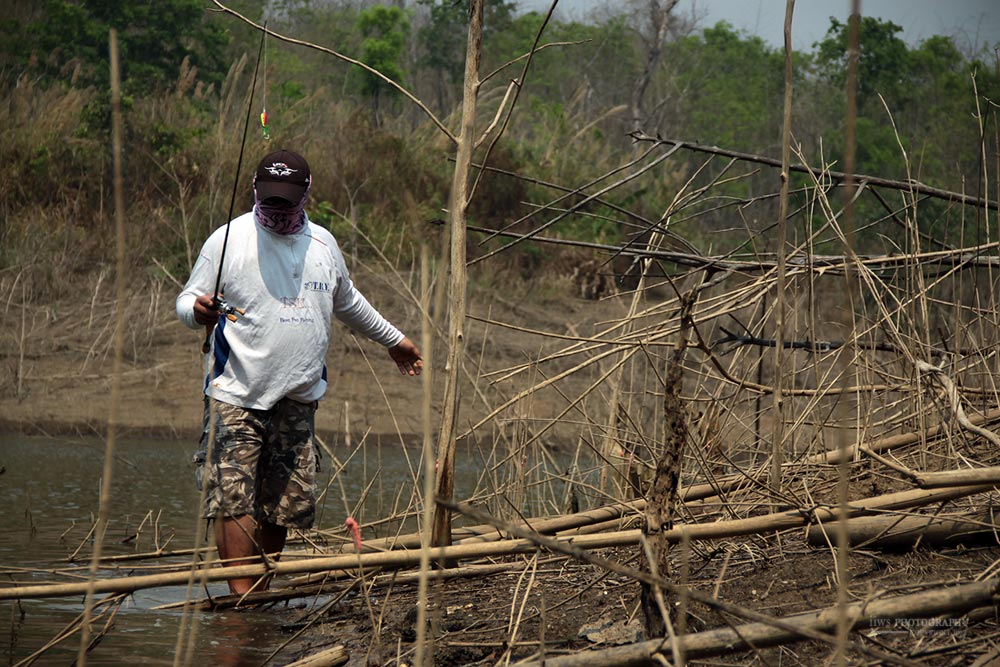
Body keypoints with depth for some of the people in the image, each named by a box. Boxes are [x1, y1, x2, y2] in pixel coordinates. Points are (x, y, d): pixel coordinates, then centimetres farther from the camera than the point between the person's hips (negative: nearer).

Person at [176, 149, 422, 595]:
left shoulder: (322, 244, 13)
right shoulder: (228, 240, -3)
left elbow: (347, 302, 30)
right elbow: (186, 301, 0)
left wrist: (394, 340, 40)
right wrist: (198, 310, -25)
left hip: (298, 401, 5)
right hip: (236, 395, -5)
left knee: (286, 506, 4)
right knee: (233, 499, -13)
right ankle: (242, 597, -14)